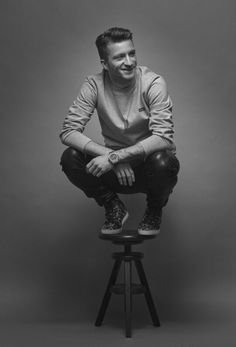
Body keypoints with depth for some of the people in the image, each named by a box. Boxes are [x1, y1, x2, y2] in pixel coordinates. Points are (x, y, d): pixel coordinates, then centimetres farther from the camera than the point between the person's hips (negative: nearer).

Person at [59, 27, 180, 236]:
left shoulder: (153, 83, -17)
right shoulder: (94, 85, -10)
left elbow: (163, 138, -26)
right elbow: (68, 131, -17)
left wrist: (114, 156, -34)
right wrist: (112, 157, -29)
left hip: (149, 160, -1)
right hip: (116, 169, 2)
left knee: (162, 162, -36)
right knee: (70, 158, -22)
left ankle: (154, 210, 2)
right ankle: (114, 208, 5)